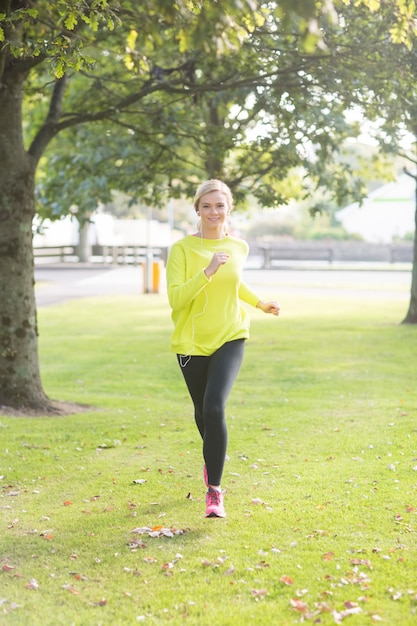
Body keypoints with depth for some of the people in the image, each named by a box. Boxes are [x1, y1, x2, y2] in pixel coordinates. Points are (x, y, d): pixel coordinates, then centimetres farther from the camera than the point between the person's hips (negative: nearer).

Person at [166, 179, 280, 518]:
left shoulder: (239, 247, 1)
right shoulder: (182, 248, -10)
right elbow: (175, 299, -20)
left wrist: (260, 303, 24)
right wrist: (208, 271, -29)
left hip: (230, 339, 0)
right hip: (192, 342, 0)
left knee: (215, 406, -21)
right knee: (202, 410, 16)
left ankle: (215, 489, -13)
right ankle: (212, 459, 50)